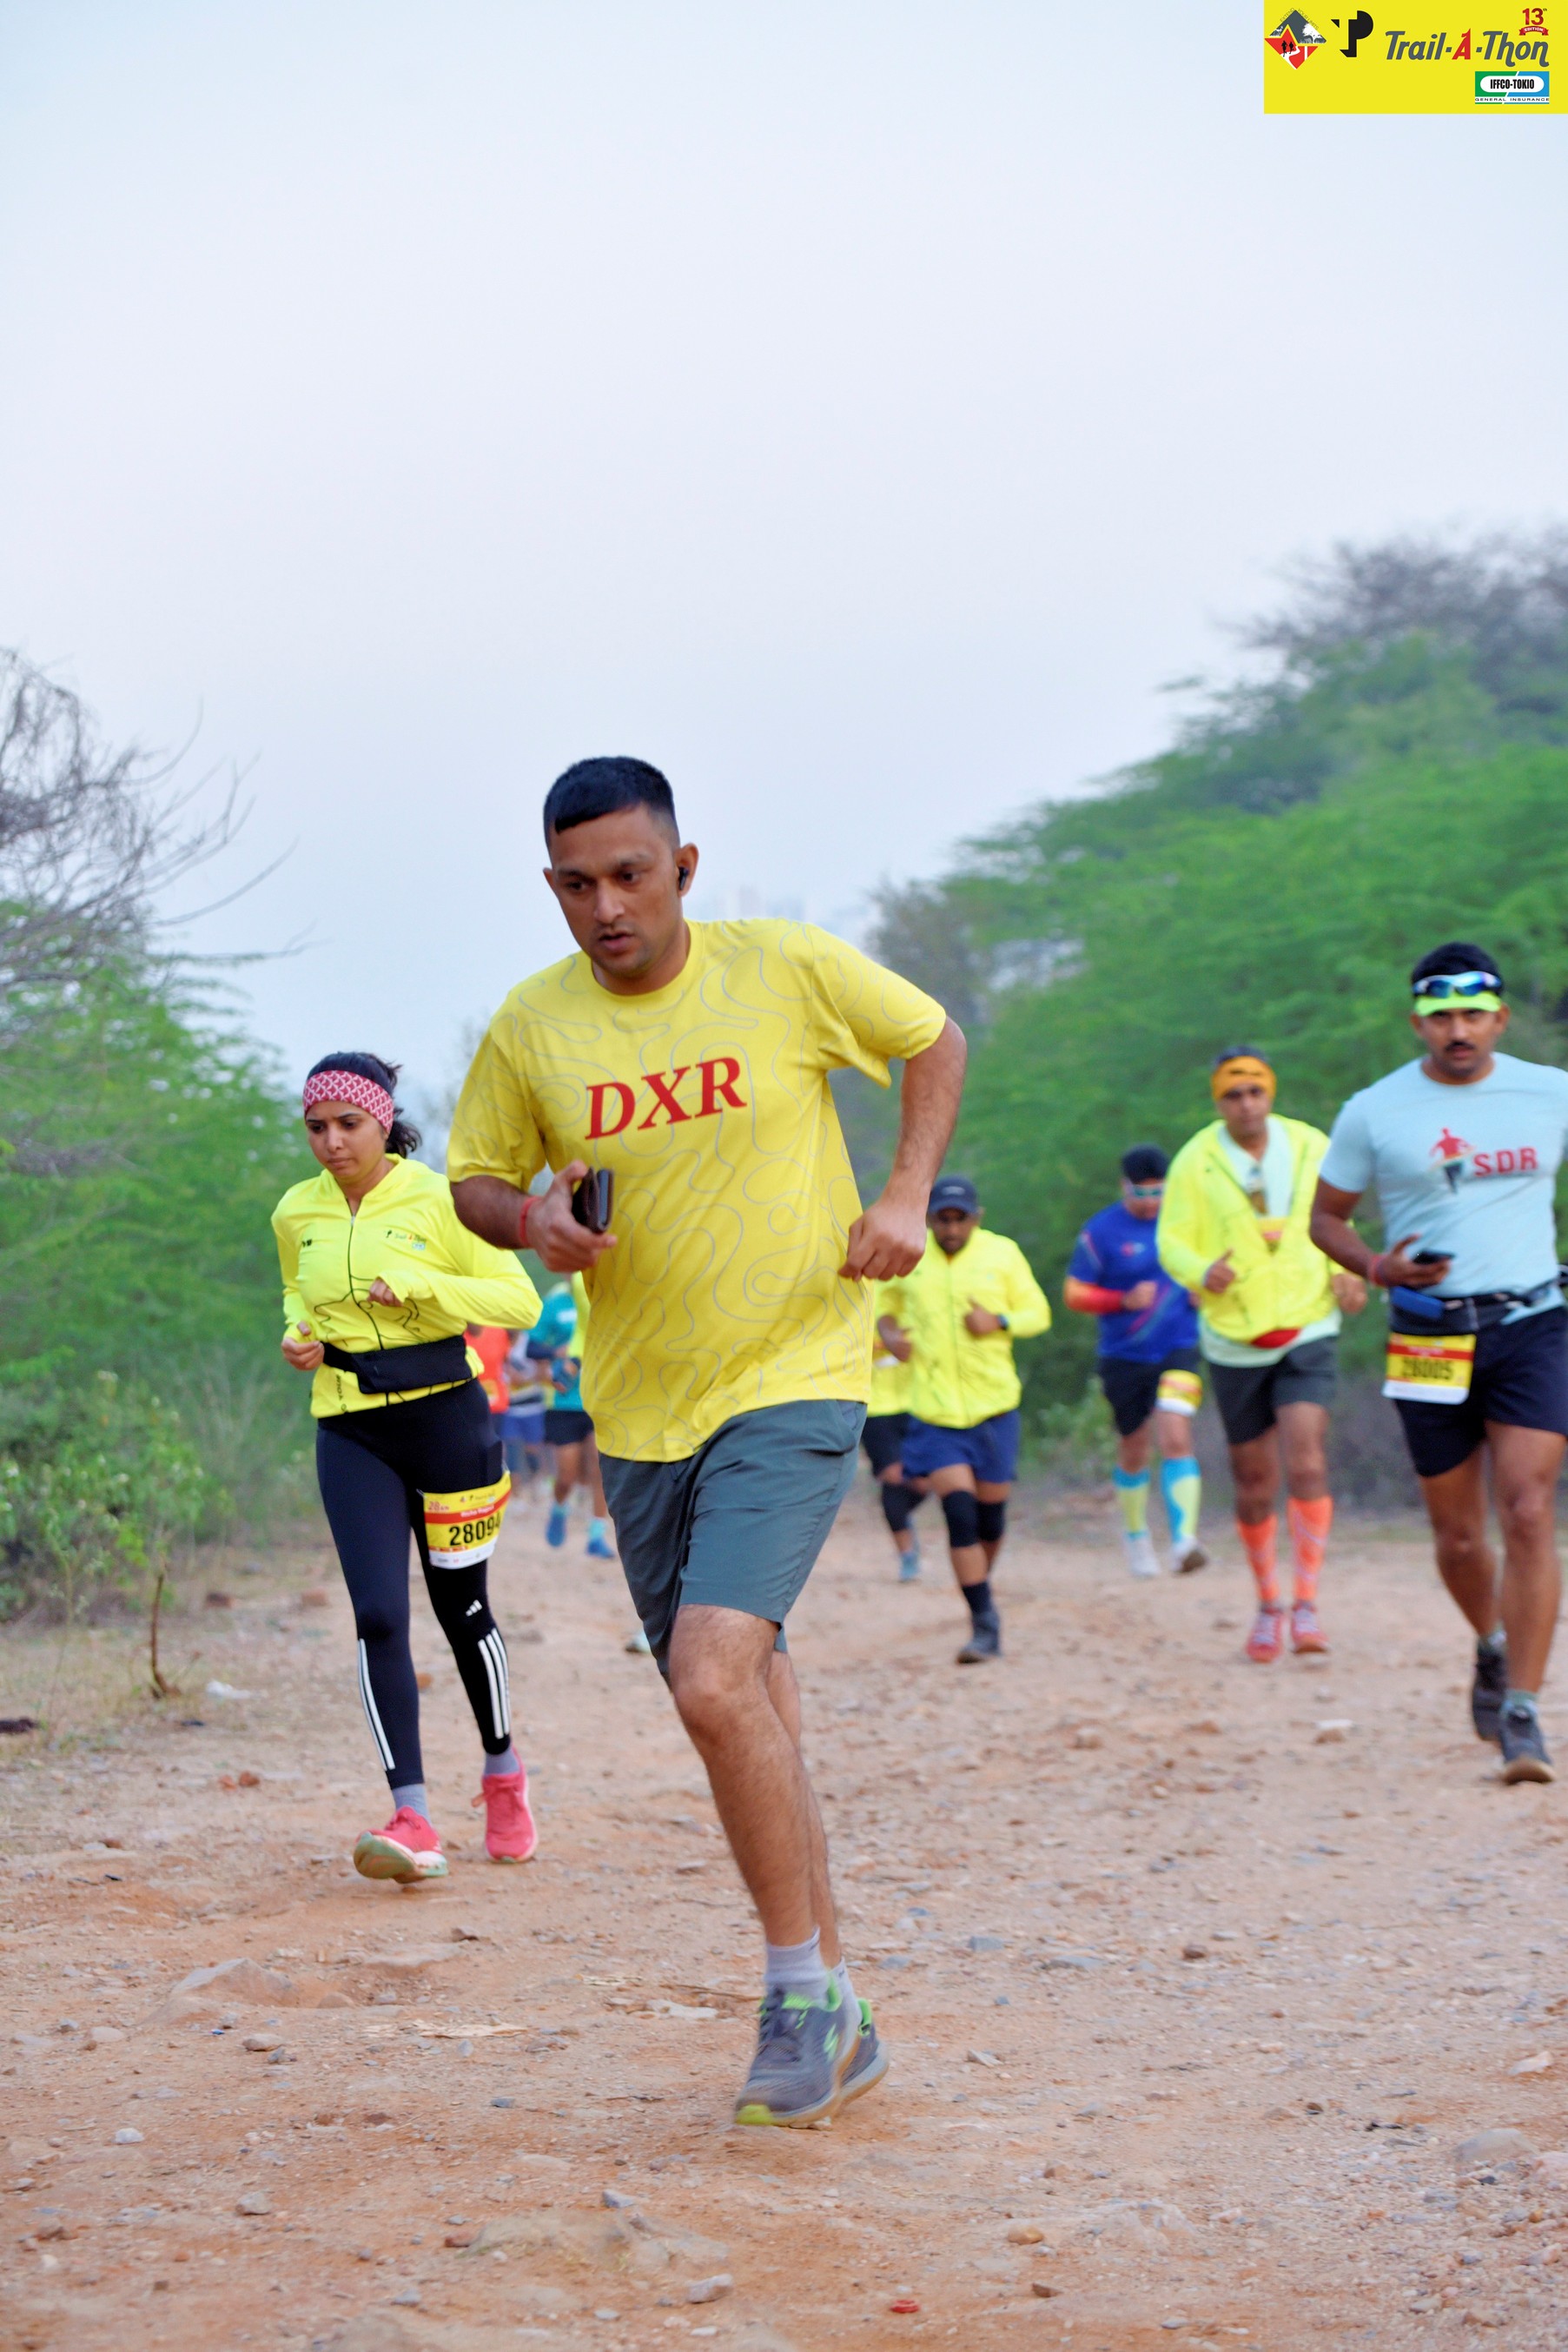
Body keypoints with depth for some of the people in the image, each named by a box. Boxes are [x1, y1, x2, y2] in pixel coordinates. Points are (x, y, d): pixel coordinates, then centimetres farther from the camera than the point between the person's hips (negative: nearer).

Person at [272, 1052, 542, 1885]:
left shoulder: (439, 1201, -6)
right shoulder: (297, 1213, 6)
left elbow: (520, 1299, -6)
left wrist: (421, 1285, -19)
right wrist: (299, 1336, 2)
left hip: (444, 1412, -2)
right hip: (350, 1433, 2)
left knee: (461, 1608, 8)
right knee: (378, 1616, -12)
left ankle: (503, 1773, 33)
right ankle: (412, 1818, -15)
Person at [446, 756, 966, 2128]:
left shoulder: (788, 970, -7)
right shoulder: (531, 1027, -1)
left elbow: (934, 1041, 9)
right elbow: (476, 1179, 12)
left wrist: (906, 1198, -4)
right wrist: (532, 1217, -10)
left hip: (794, 1384, -4)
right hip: (640, 1409, 4)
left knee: (716, 1678, -22)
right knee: (743, 1705, 10)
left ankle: (802, 1989, -5)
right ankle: (833, 2023, 23)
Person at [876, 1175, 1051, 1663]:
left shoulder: (1003, 1253, 0)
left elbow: (1038, 1312, 5)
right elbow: (886, 1307, 18)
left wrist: (999, 1322, -15)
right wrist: (889, 1334, -3)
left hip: (993, 1407, 1)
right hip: (934, 1409, -1)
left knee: (990, 1509, 7)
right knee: (958, 1509, -14)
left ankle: (981, 1582, 39)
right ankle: (985, 1622, -10)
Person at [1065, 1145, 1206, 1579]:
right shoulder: (1101, 1232, -6)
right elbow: (1075, 1295, -3)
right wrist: (1125, 1300, -18)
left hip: (1179, 1350, 0)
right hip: (1125, 1359, 0)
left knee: (1176, 1438, -18)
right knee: (1133, 1452, 12)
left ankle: (1185, 1542, -27)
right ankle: (1136, 1536, 35)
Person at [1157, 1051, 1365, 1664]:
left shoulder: (1312, 1147, 2)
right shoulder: (1194, 1162, -4)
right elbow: (1172, 1242, -5)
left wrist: (1346, 1274, -4)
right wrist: (1203, 1273, -27)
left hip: (1308, 1332, 0)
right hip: (1234, 1343, 0)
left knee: (1306, 1464, -18)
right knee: (1254, 1484, 7)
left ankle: (1306, 1603, -11)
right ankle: (1268, 1605, 26)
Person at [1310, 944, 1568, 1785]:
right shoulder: (1374, 1112, 0)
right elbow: (1325, 1216, 9)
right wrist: (1376, 1266, -10)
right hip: (1431, 1335, 1)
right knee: (1458, 1535, 8)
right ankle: (1492, 1645, 39)